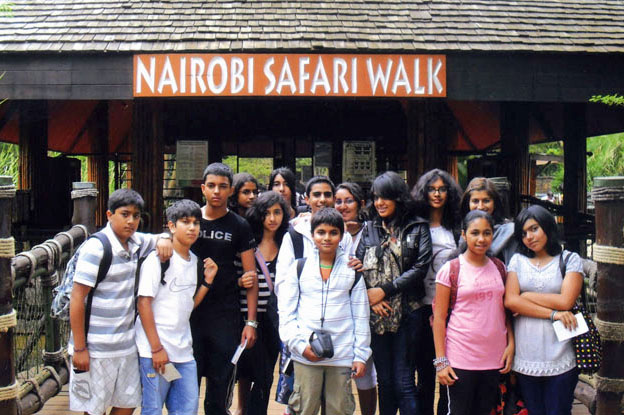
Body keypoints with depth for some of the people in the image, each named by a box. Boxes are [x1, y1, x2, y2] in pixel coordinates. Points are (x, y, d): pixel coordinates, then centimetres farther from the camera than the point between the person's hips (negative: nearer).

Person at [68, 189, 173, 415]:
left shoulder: (136, 242, 4)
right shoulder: (96, 248, -15)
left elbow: (160, 238, 24)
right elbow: (77, 298, -16)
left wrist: (163, 239, -3)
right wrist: (79, 349, -16)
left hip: (126, 345, 7)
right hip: (97, 349, -7)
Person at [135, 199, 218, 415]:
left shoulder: (193, 260, 13)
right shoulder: (158, 258, -9)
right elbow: (143, 303, -13)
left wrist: (207, 280, 4)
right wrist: (156, 348, -16)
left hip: (183, 350, 7)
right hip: (156, 349, -7)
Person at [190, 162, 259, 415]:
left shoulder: (239, 226, 3)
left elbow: (251, 277, 1)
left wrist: (251, 322, -5)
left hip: (225, 316, -1)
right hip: (190, 312, 1)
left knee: (220, 385, 6)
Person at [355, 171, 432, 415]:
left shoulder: (418, 228, 2)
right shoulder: (370, 229, 12)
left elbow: (420, 268, -7)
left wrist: (384, 291, -11)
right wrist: (370, 298, -9)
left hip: (406, 313, -3)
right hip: (376, 315, 3)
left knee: (403, 383, -3)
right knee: (384, 381, 11)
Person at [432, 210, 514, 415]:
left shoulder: (499, 267, 8)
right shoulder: (451, 269, -6)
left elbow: (505, 309, 15)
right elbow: (439, 317, -6)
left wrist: (511, 344, 3)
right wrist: (441, 361, -11)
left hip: (494, 358, 4)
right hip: (460, 359, -4)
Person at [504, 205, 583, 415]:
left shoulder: (570, 260, 4)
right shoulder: (518, 260, 9)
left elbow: (566, 301, -10)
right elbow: (510, 301, -5)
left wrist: (525, 296, -3)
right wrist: (553, 314, -11)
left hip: (560, 358, -2)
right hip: (525, 356, 2)